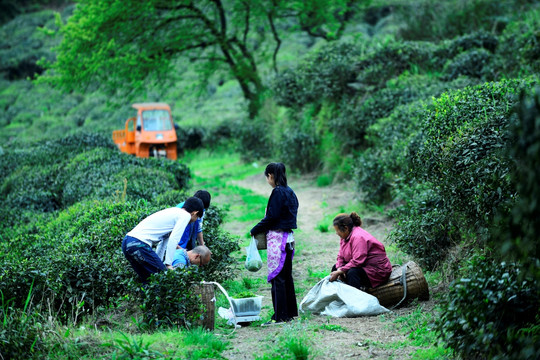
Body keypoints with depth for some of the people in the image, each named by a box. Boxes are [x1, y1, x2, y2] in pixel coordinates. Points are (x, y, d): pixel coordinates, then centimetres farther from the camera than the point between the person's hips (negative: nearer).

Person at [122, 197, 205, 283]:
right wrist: (168, 264, -9)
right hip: (139, 244, -10)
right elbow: (173, 239, -11)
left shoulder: (173, 212, 27)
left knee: (147, 279, 17)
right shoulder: (185, 215, 0)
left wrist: (158, 262, 35)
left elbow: (164, 240, 32)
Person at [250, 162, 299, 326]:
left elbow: (272, 217, -16)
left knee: (277, 277, -7)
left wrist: (254, 231, -4)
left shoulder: (278, 192, -14)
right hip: (288, 237, 9)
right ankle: (291, 312, 21)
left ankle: (280, 316, -7)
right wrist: (261, 229, 16)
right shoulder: (290, 192, 14)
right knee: (286, 276, 15)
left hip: (277, 237, -9)